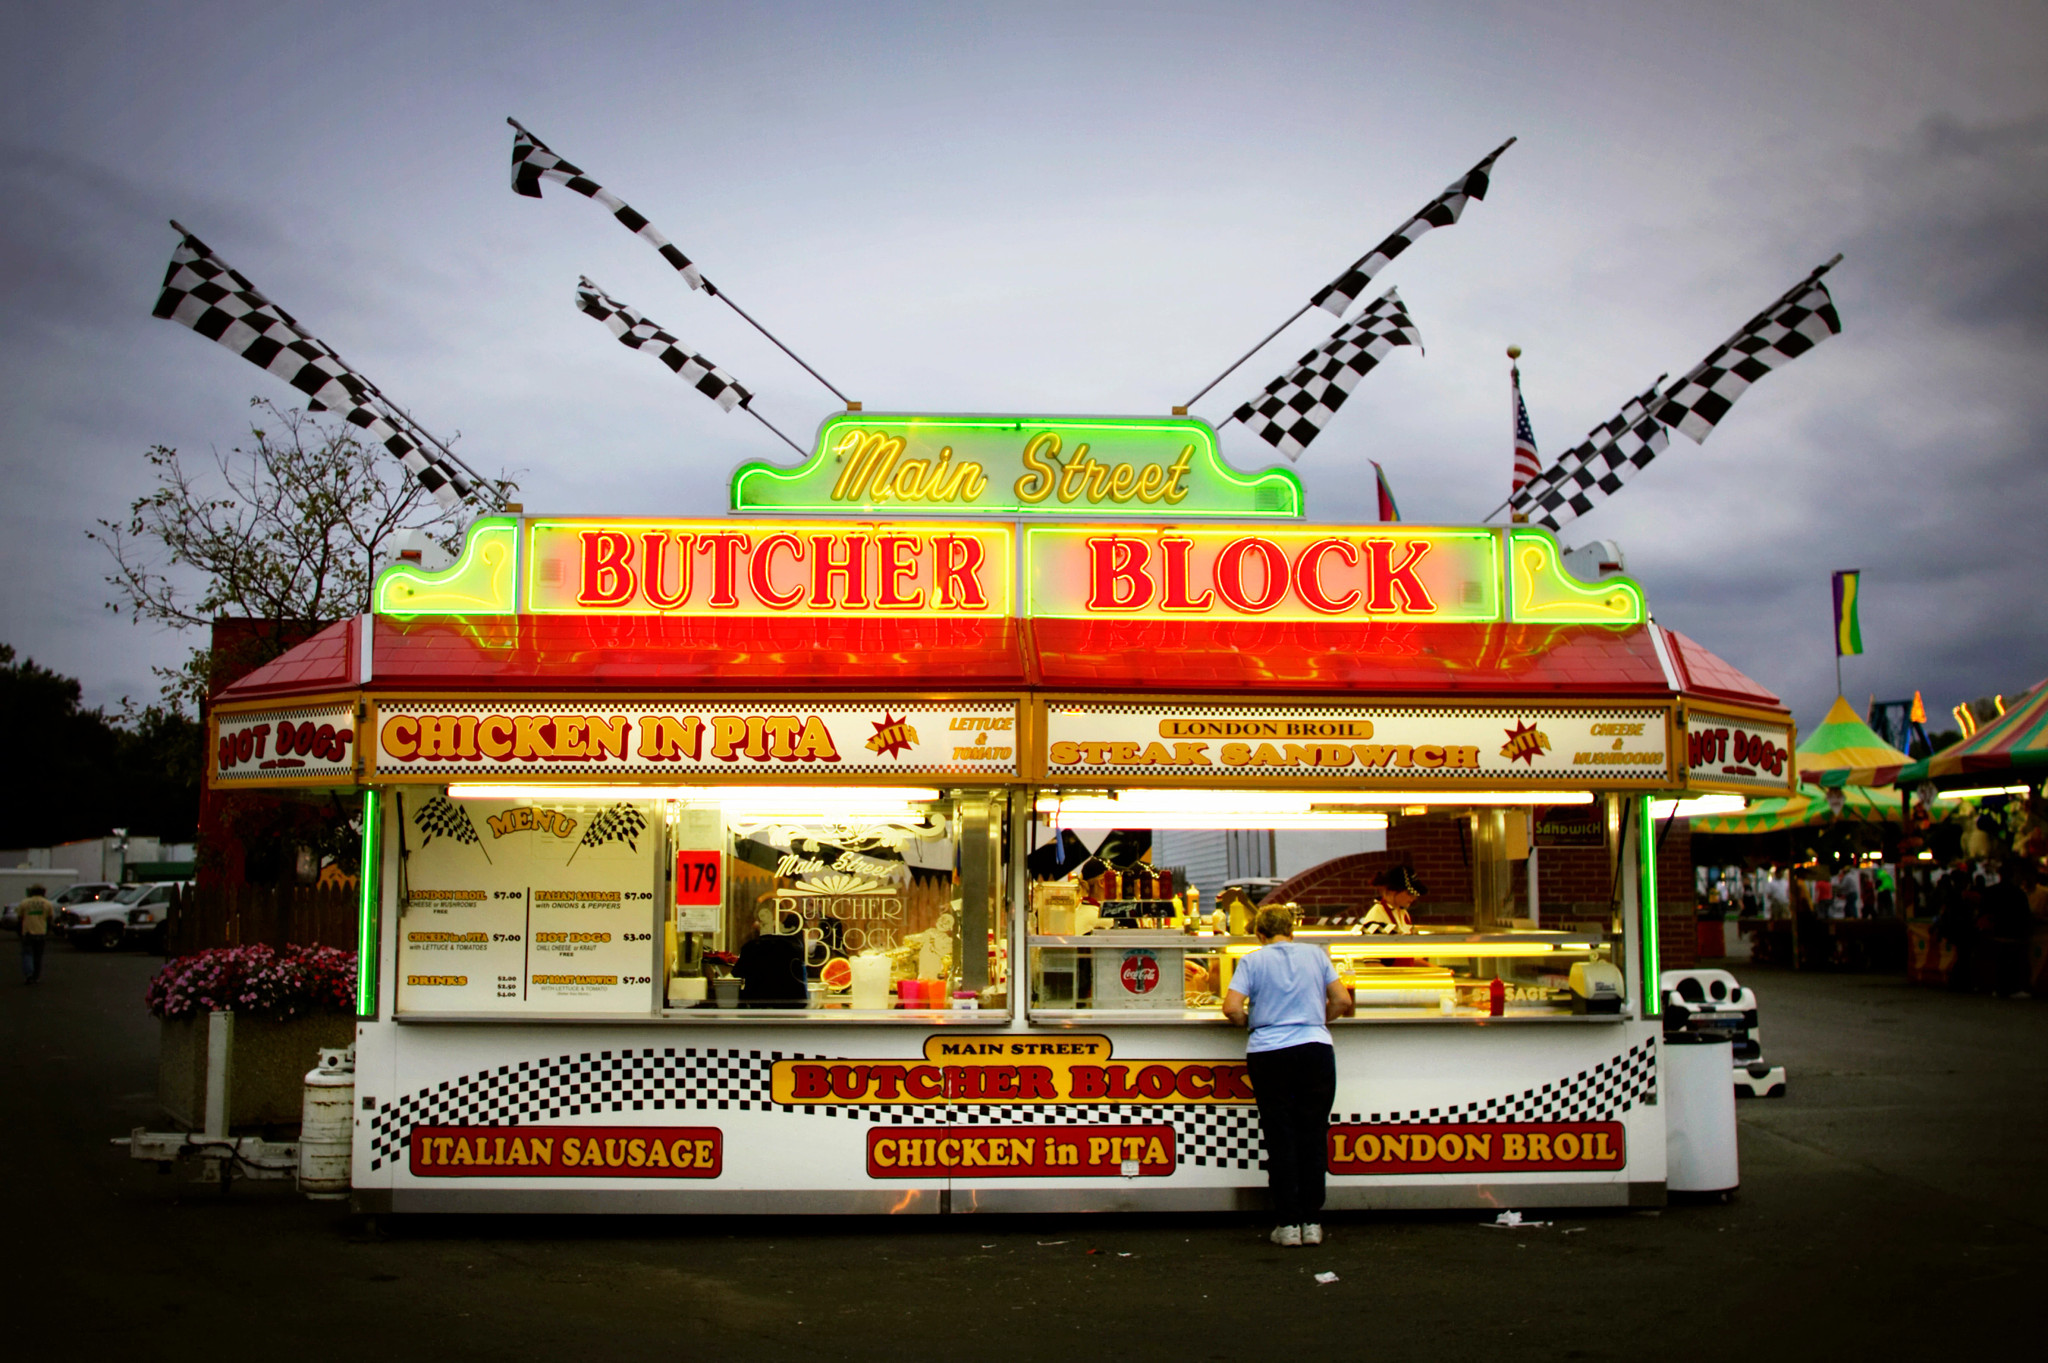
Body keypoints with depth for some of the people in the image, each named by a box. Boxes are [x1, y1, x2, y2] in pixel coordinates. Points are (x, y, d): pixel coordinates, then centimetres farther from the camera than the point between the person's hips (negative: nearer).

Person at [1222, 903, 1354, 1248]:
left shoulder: (1252, 961, 2)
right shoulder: (1315, 955, 8)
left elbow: (1231, 1008, -8)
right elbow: (1343, 1002, 7)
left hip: (1269, 1054, -1)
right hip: (1315, 1049, 1)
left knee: (1280, 1139, 5)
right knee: (1312, 1136, 8)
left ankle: (1289, 1223, 5)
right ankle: (1312, 1222, 10)